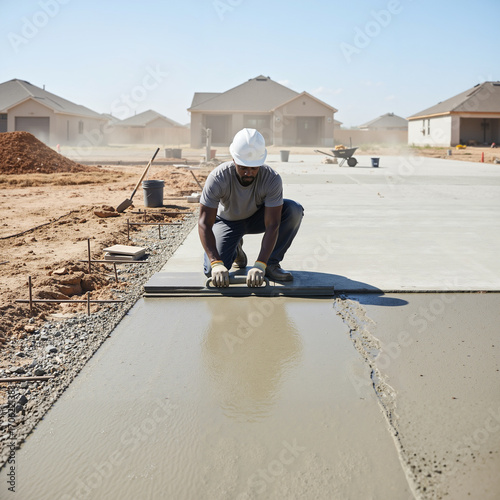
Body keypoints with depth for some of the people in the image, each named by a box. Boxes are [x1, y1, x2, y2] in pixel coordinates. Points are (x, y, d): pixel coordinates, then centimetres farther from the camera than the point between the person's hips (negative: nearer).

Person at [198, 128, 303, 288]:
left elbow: (272, 226, -34)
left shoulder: (272, 179, -32)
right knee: (212, 271, -22)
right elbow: (204, 223, -34)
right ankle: (235, 251, 14)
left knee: (294, 210, -29)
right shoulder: (218, 178, -33)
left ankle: (271, 264, -12)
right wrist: (216, 263, -47)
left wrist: (259, 265, -46)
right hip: (227, 221, 0)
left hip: (257, 218, 1)